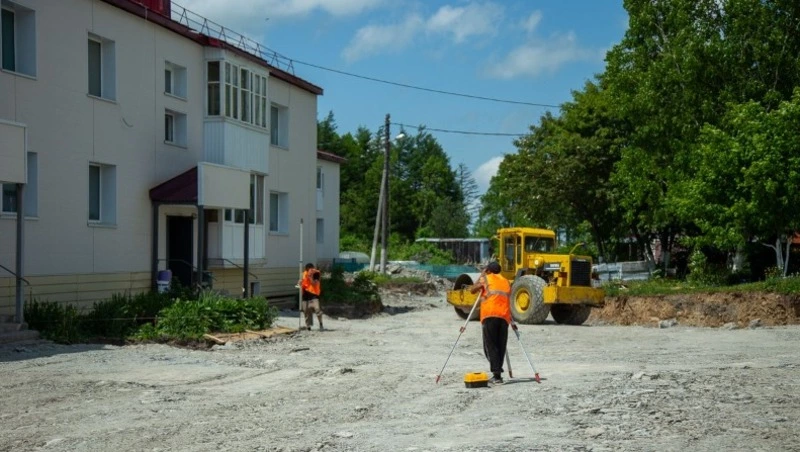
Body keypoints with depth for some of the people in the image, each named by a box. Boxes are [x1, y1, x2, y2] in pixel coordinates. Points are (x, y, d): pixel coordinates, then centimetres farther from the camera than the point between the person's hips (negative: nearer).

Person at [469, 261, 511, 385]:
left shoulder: (486, 278, 11)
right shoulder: (506, 282, 24)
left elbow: (472, 290, 17)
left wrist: (481, 276, 25)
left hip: (490, 315, -4)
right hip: (504, 316, 4)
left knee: (490, 346, -5)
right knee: (501, 346, 10)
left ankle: (497, 375, -17)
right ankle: (498, 374, 8)